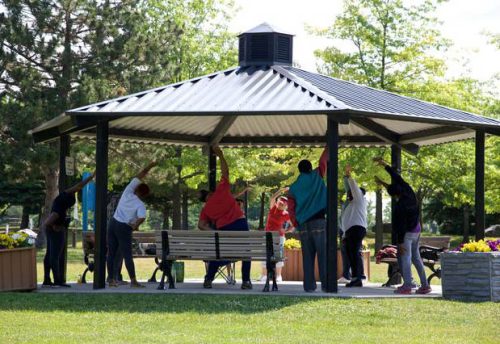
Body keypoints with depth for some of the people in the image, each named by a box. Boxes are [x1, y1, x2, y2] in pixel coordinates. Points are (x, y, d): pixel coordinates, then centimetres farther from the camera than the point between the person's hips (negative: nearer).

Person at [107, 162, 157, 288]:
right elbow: (142, 217, -25)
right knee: (127, 255, -4)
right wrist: (136, 225, -7)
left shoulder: (127, 192, 1)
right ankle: (133, 281, -8)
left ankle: (112, 280, 11)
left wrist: (148, 167, 14)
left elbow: (138, 177, 9)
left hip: (113, 222, 5)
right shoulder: (141, 205, -9)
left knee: (111, 253, 8)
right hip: (124, 228, -5)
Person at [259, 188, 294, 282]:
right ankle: (264, 275, 3)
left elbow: (293, 226, 1)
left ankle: (278, 276, 3)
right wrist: (281, 191, -20)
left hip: (279, 236, -1)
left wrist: (286, 231, -15)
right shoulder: (273, 208, 1)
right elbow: (272, 198, -14)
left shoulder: (286, 215, -4)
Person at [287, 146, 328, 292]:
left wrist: (296, 225, 12)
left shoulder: (294, 188, 10)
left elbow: (291, 209, 5)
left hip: (303, 225, 3)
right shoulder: (316, 177, 3)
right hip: (319, 222, -3)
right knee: (323, 255, -5)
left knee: (307, 256, 5)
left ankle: (309, 285, 1)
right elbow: (323, 160, 12)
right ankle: (325, 284, -12)